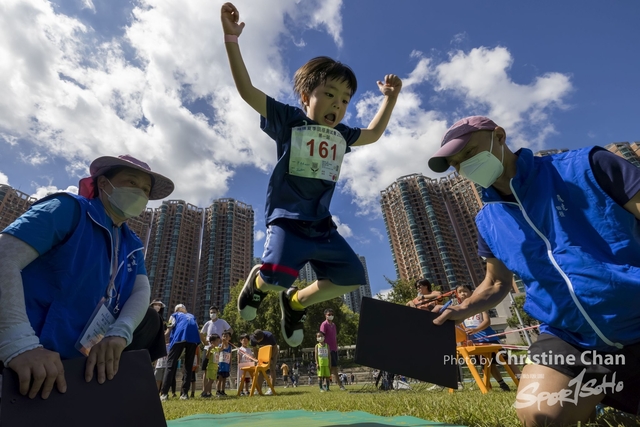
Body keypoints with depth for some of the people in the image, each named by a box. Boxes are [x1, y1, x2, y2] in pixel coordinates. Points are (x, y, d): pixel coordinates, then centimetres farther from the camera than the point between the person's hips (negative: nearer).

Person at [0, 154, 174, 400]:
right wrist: (21, 344, -36)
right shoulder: (70, 208, -11)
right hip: (31, 362, -6)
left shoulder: (131, 245, 8)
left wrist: (119, 333, -23)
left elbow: (142, 291, -1)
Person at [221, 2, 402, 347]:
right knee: (277, 277, -26)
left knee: (351, 278, 3)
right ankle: (258, 282, 14)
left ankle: (296, 302, 24)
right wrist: (231, 38, -11)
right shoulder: (288, 119, 1)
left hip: (322, 225, 6)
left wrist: (390, 97, 28)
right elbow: (247, 90, -4)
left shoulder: (341, 136, 15)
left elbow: (373, 134, 30)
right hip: (286, 217, -5)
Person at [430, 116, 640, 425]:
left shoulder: (586, 166, -6)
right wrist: (460, 311, -2)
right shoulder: (487, 222, 5)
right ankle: (599, 392, 14)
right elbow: (497, 283, 14)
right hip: (570, 340, 3)